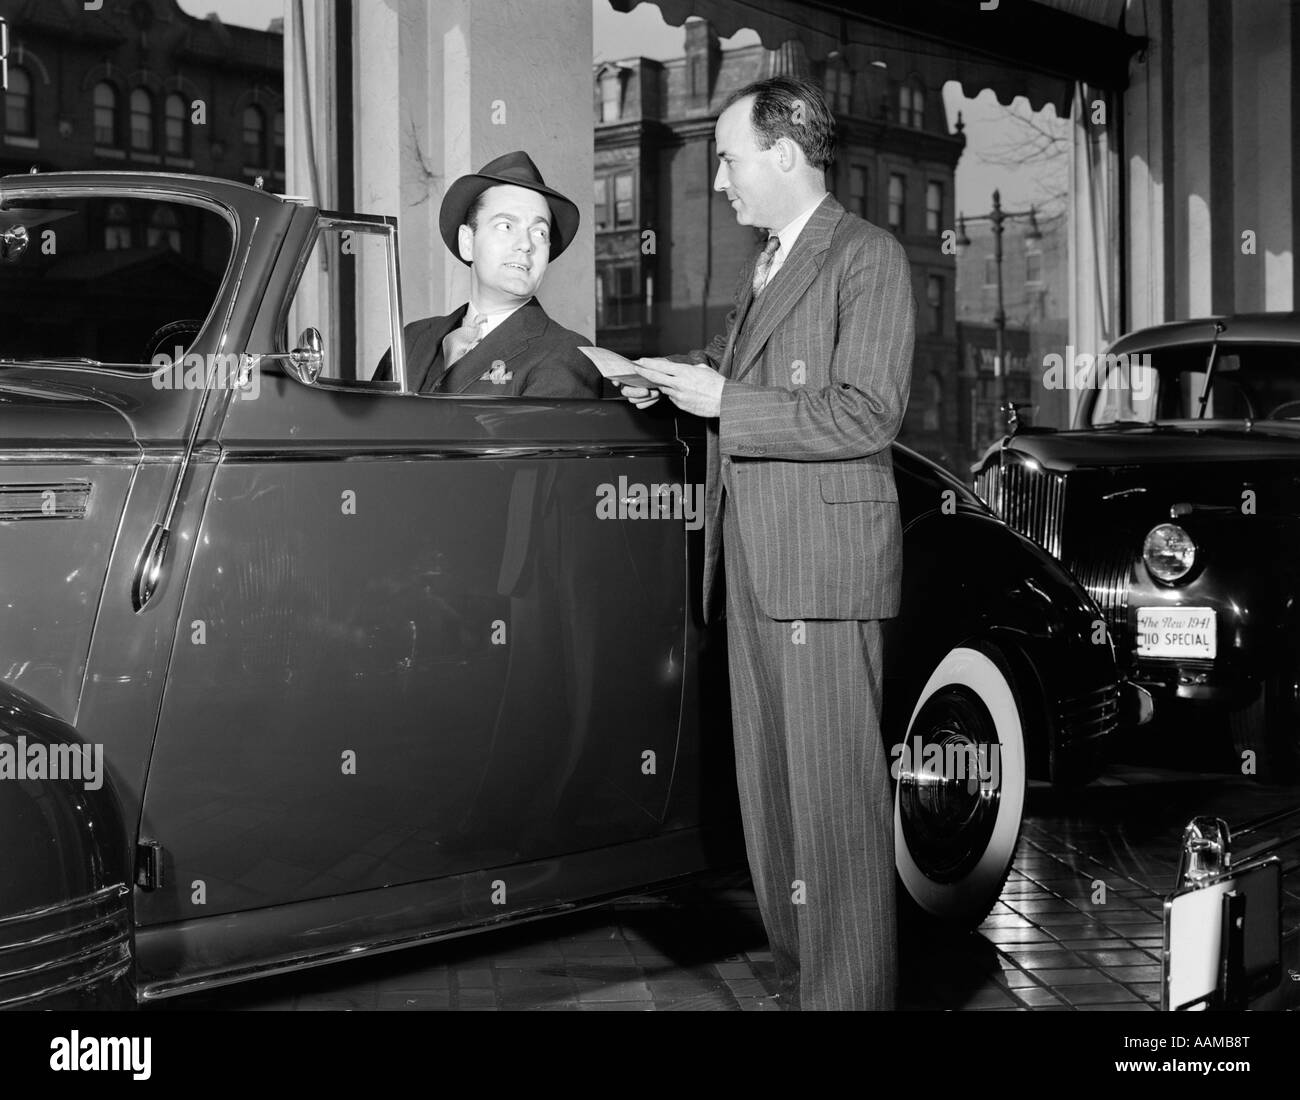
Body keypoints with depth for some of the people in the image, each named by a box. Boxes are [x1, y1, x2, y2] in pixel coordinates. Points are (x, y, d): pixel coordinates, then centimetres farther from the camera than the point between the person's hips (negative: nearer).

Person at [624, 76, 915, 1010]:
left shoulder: (869, 258, -7)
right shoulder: (768, 264, 19)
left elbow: (865, 415, -16)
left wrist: (723, 401, -15)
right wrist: (678, 378, 12)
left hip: (824, 563, -9)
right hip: (753, 564, 9)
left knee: (836, 796, -4)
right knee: (770, 792, 13)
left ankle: (849, 992, 3)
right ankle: (797, 974, 24)